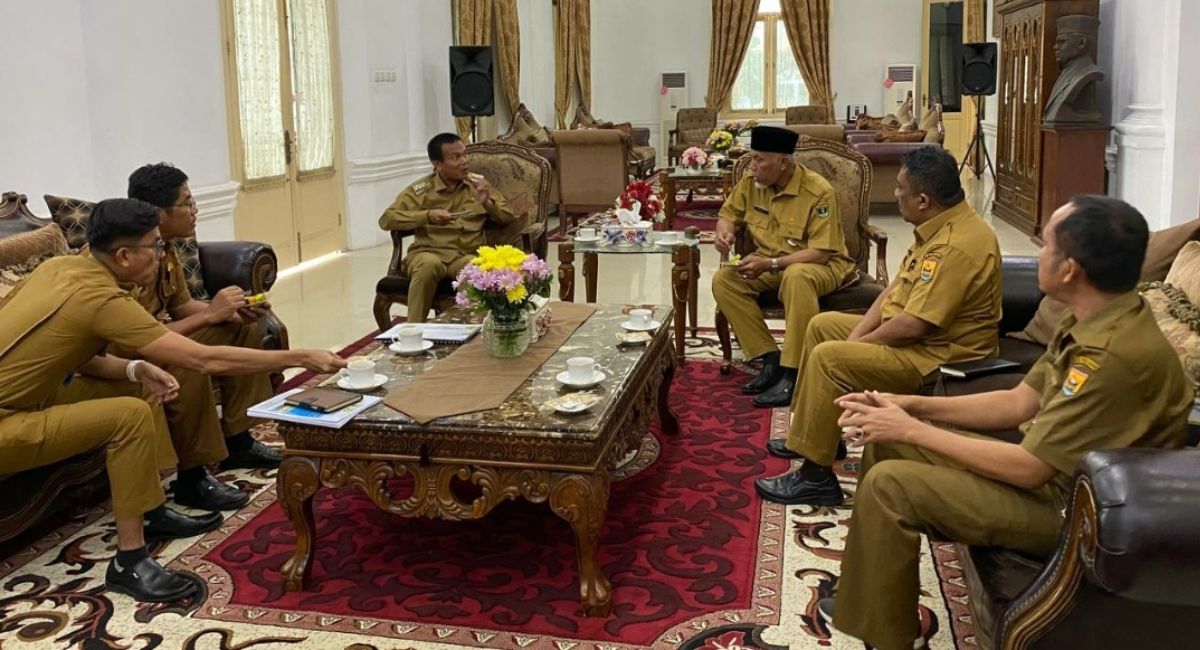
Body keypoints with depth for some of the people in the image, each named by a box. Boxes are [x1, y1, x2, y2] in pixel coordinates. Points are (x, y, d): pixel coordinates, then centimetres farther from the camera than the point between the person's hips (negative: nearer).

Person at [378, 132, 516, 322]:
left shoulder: (478, 183, 15)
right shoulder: (421, 190, 5)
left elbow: (508, 218, 16)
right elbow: (386, 219, -2)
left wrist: (487, 204, -5)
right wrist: (427, 216, -13)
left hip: (467, 255, 1)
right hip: (428, 252, -1)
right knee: (429, 265, -38)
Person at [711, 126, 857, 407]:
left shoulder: (818, 192, -22)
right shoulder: (751, 183, -5)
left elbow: (820, 253, -24)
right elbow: (729, 214, 10)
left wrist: (770, 264, -33)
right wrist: (724, 231, -16)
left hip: (821, 267, -6)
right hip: (769, 266, 6)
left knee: (797, 276, -41)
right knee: (723, 280, -18)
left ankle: (791, 372, -33)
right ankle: (770, 358, -16)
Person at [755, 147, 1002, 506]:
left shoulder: (957, 246, -28)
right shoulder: (939, 226, 5)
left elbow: (913, 326, -30)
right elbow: (897, 287, 9)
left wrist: (859, 343, -14)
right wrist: (858, 333, -2)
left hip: (940, 355, -11)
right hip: (918, 335, 11)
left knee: (829, 357, -22)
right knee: (823, 325, 15)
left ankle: (816, 476, -13)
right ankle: (813, 433, 24)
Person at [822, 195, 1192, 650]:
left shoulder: (1117, 354, -30)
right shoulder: (1095, 321, 1)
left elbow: (1029, 469, -26)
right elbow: (1019, 403, 8)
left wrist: (914, 430, -17)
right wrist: (911, 407, -2)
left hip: (1075, 507, -10)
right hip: (1048, 466, 10)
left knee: (890, 484, -20)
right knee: (885, 441, 8)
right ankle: (872, 595, 18)